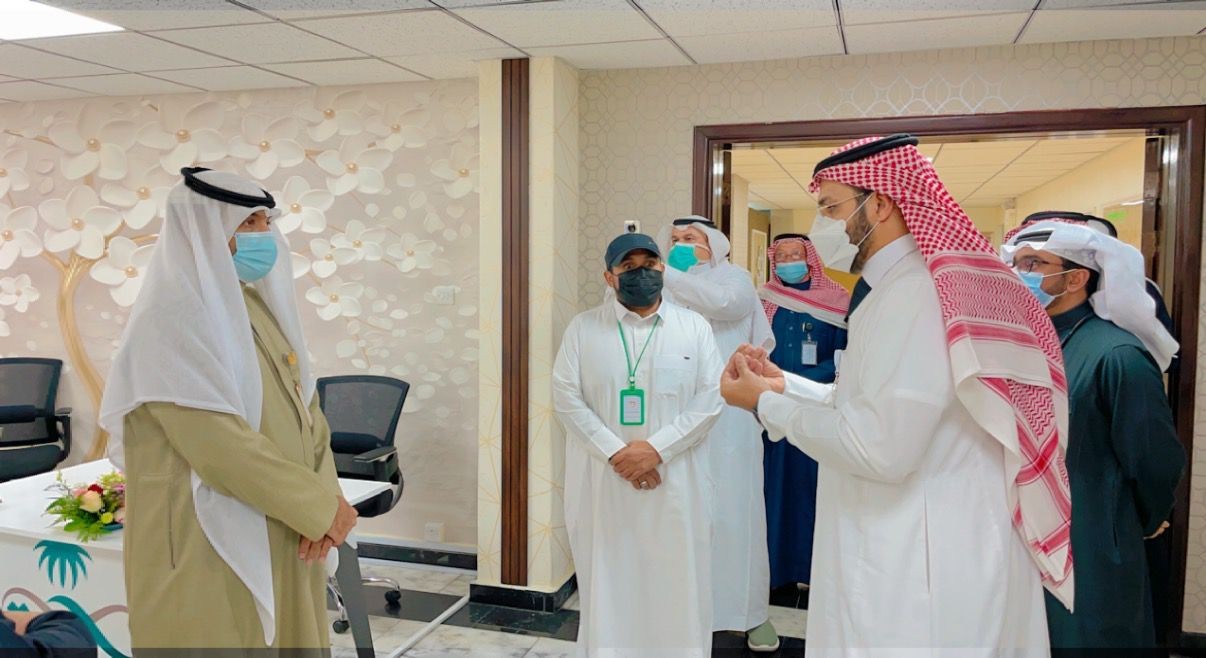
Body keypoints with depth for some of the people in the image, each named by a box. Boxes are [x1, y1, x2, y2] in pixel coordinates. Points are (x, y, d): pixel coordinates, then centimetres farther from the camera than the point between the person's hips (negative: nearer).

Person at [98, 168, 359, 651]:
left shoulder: (259, 309, 9)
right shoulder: (171, 319, -16)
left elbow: (306, 413, 6)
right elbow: (219, 443, -24)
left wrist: (322, 500, -9)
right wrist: (322, 506, -17)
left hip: (280, 541, 7)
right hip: (208, 547, -7)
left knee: (286, 638, 17)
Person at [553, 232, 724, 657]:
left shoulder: (694, 326, 5)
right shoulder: (584, 328, 4)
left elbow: (711, 398, -3)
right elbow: (566, 398, -3)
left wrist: (656, 448, -13)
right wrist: (615, 453, -12)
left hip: (674, 480, 0)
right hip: (602, 478, 0)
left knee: (675, 584, 5)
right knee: (606, 580, 8)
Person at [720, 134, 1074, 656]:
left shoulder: (914, 291, -22)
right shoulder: (901, 285, 13)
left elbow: (881, 448, -26)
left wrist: (766, 402, -14)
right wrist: (786, 385, 8)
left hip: (924, 566, -10)